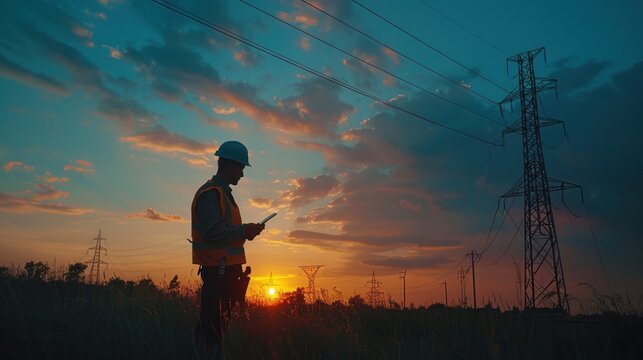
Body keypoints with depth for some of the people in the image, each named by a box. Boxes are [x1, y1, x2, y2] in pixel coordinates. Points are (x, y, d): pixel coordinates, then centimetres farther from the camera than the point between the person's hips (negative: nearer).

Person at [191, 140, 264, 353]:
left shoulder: (222, 192, 20)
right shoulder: (211, 193, -13)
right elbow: (213, 231, -22)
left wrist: (246, 231, 10)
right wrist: (244, 230, -14)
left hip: (227, 268, 10)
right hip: (218, 269, -10)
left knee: (228, 317, 12)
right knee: (214, 322, -5)